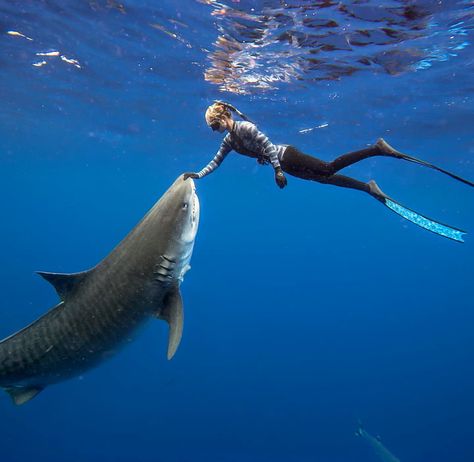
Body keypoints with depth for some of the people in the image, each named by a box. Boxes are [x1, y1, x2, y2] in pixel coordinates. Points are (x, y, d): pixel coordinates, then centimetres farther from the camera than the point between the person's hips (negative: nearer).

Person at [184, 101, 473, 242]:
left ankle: (378, 148, -10)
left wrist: (278, 171, -26)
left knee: (329, 168, -18)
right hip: (284, 167, 8)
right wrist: (198, 175, 11)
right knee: (328, 178, 9)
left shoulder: (245, 127, -16)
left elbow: (267, 145, -22)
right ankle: (370, 189, 17)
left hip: (286, 157, -8)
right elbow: (215, 163, 18)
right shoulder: (228, 142, 10)